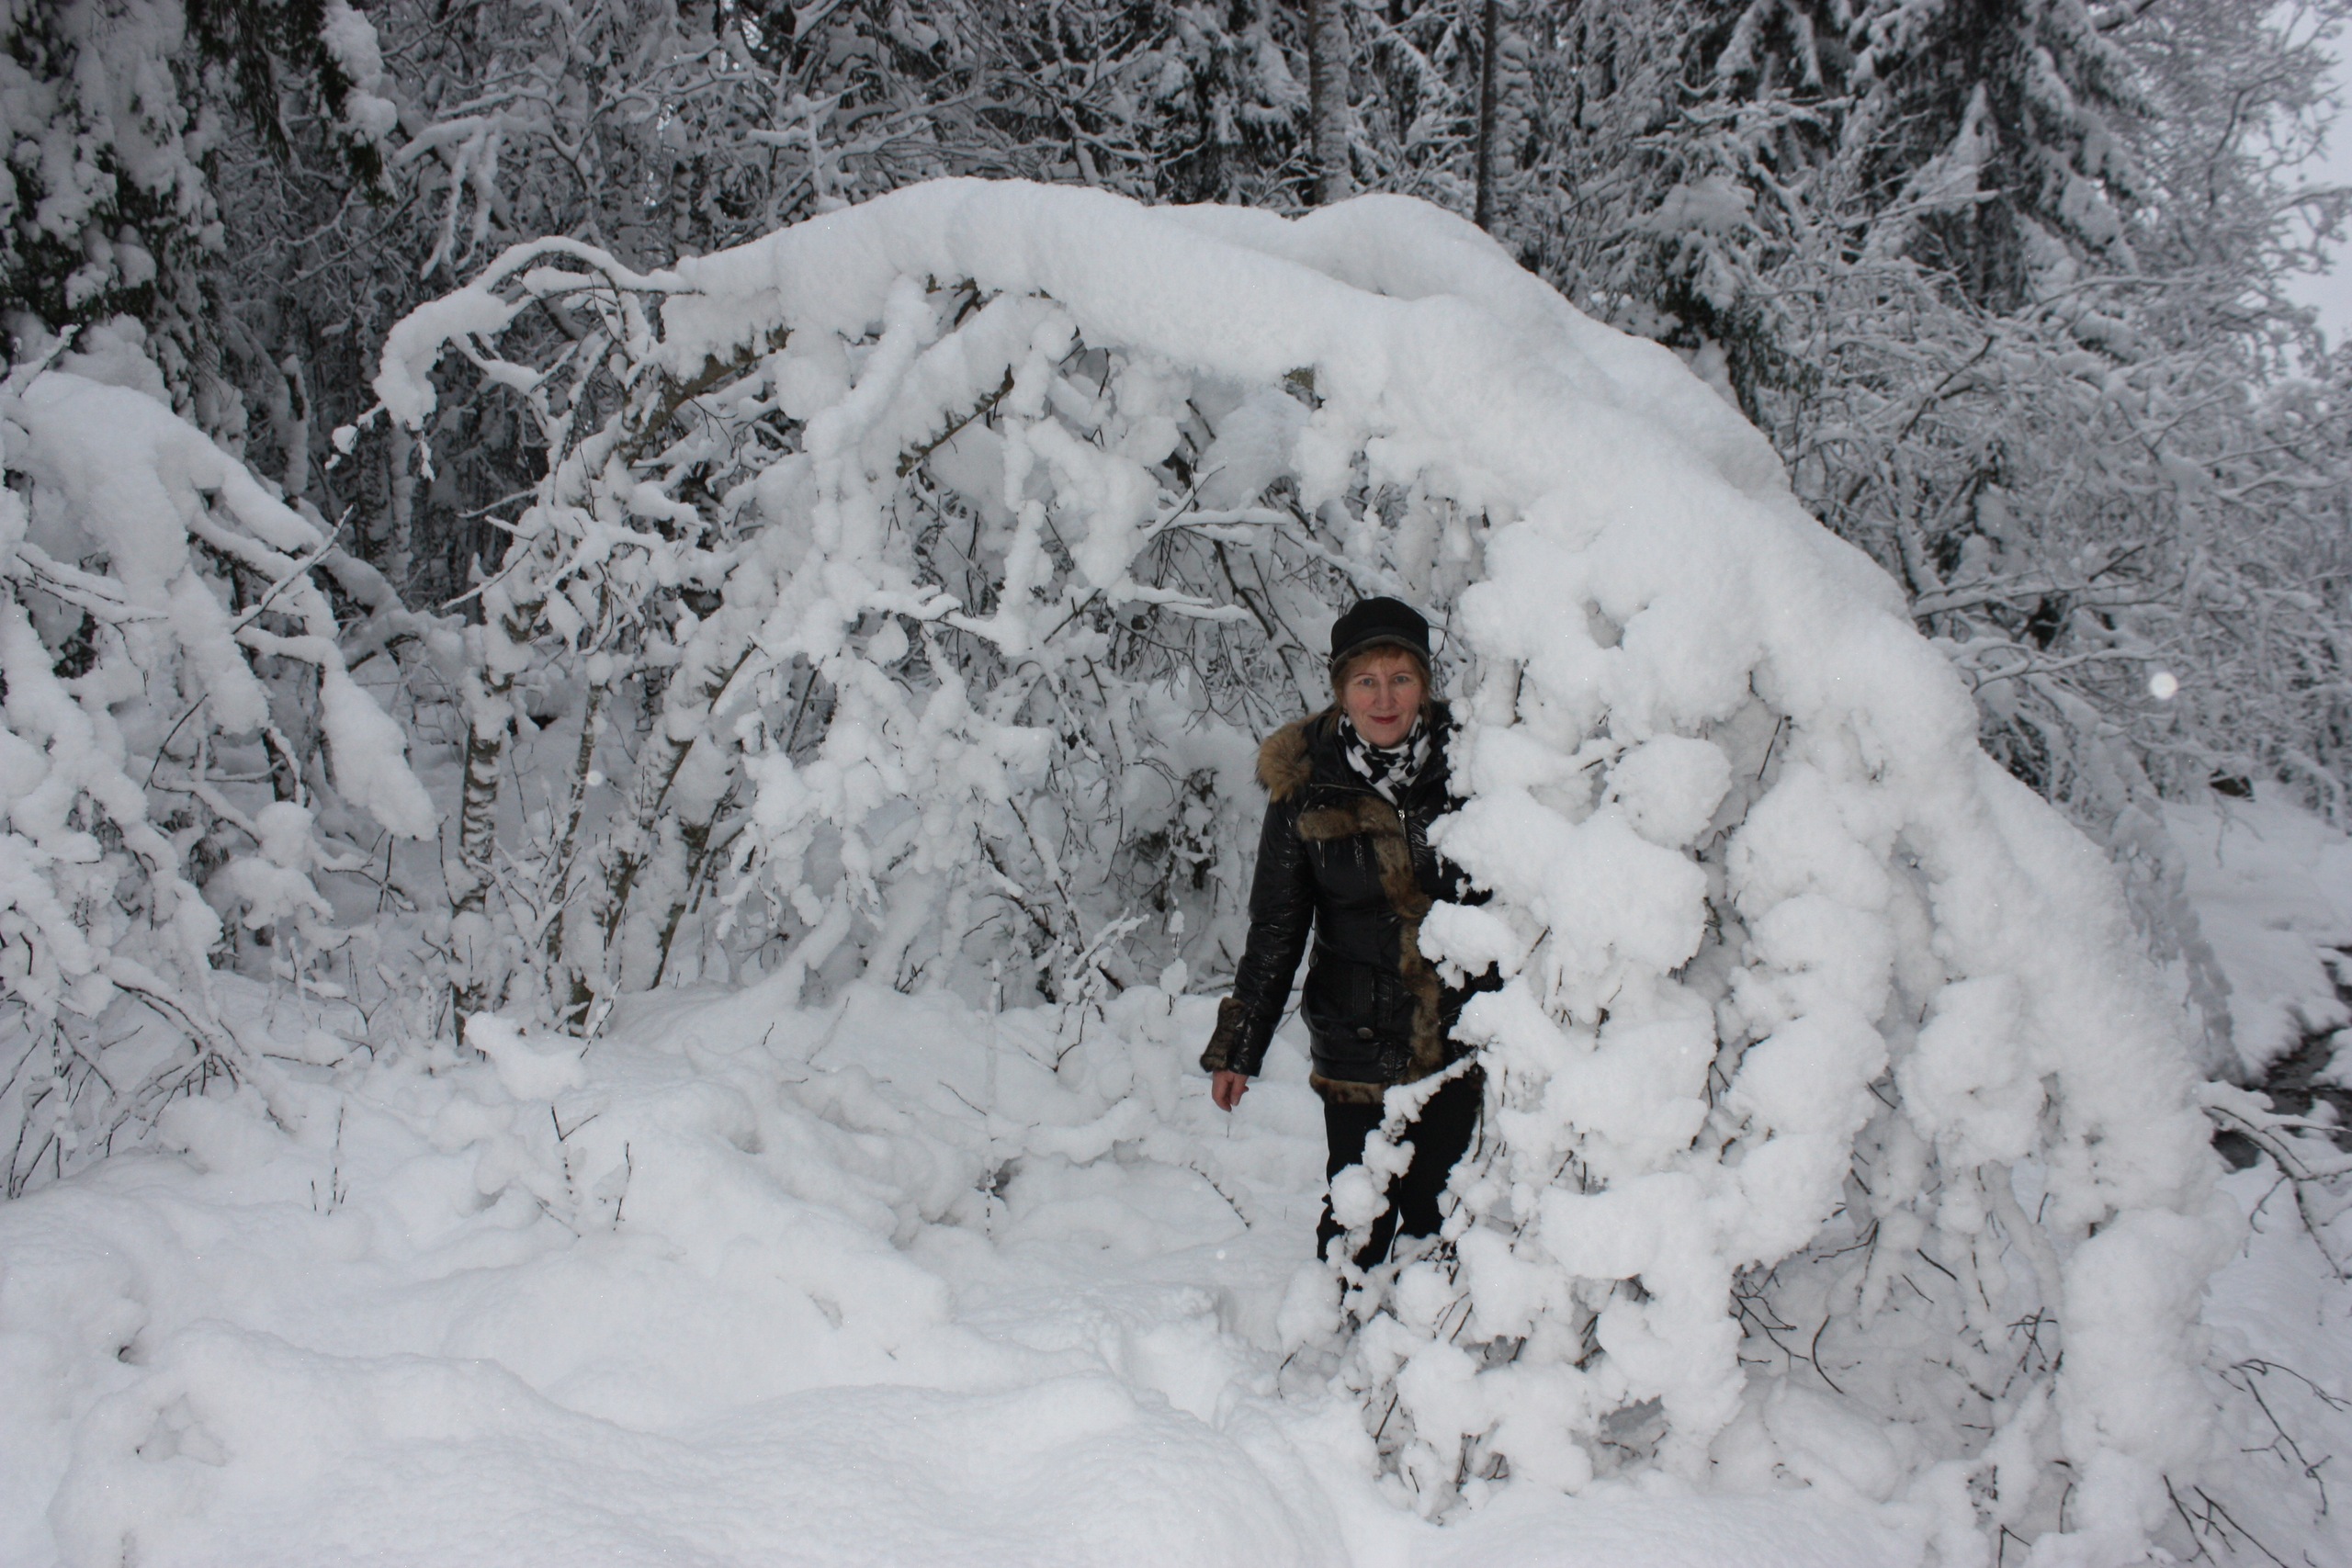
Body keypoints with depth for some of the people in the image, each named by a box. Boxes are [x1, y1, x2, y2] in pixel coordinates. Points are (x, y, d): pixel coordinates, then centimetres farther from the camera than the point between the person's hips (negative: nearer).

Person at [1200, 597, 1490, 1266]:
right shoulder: (1306, 787, -5)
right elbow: (1275, 930, 4)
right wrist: (1238, 1048, 6)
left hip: (1464, 1042, 1)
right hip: (1359, 1047, -1)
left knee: (1441, 1213, 10)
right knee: (1360, 1217, 4)